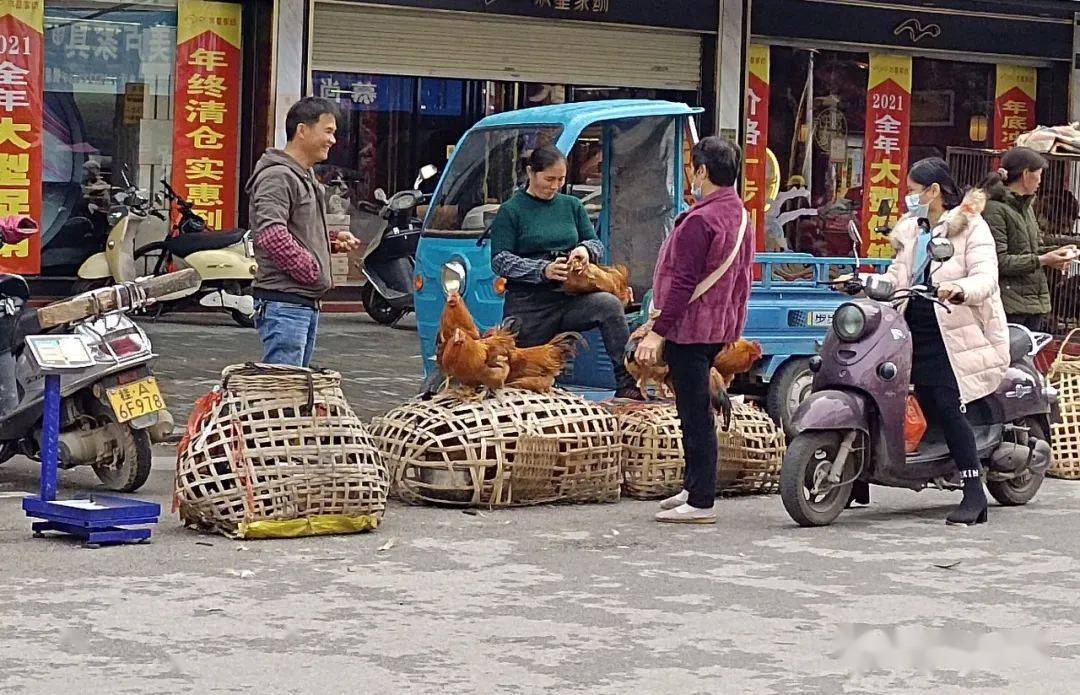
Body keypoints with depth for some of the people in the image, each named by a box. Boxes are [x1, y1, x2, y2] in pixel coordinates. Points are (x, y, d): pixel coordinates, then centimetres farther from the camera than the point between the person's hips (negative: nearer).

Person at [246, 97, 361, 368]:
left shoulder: (305, 177, 20)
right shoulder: (277, 176, -13)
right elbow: (271, 234, -25)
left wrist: (332, 239, 11)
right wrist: (313, 270, -19)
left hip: (307, 302, 11)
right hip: (284, 302, -11)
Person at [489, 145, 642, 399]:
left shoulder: (572, 206, 15)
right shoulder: (510, 211, 1)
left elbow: (597, 244, 17)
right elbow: (500, 261, -7)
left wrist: (585, 249, -9)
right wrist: (543, 270, -21)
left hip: (569, 297, 2)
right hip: (529, 304, -2)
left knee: (610, 305, -25)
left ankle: (626, 385, -26)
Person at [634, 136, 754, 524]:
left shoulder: (700, 221, -17)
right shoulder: (741, 217, 12)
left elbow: (682, 284, -21)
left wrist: (658, 331, -19)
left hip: (690, 328, -9)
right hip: (723, 327, 9)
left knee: (695, 413, -7)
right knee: (697, 411, 19)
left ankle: (700, 503, -5)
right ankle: (693, 486, 26)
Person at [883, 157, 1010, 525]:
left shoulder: (971, 227, -2)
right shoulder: (910, 229, 20)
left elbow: (986, 279, -13)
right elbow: (898, 276, 17)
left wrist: (959, 290, -33)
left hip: (955, 335, -6)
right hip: (920, 331, 6)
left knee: (947, 406, -17)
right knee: (929, 407, -1)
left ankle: (974, 493, -11)